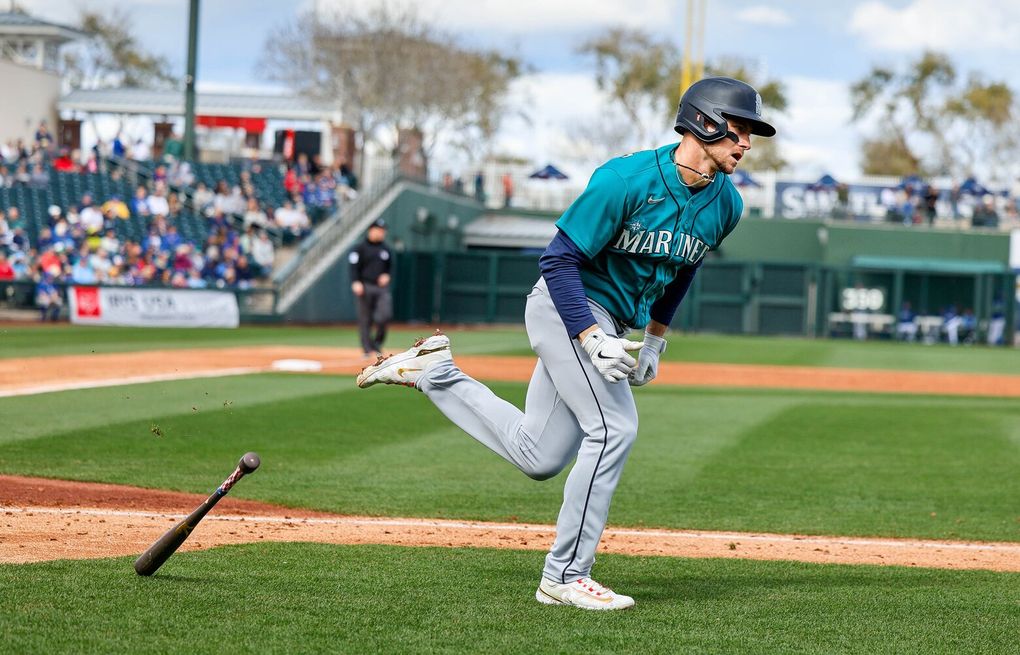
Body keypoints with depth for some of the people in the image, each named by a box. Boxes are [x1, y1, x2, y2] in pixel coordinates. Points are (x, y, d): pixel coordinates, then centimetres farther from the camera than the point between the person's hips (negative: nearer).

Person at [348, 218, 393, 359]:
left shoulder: (386, 249, 15)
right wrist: (356, 282, -20)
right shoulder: (361, 248, 1)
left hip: (382, 286, 3)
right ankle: (368, 349, 3)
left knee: (385, 315, -13)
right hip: (365, 287, -3)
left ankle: (377, 343, 6)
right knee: (365, 320, -2)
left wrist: (386, 275, 1)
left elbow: (390, 267, 23)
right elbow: (354, 267, -5)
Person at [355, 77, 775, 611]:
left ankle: (432, 372, 21)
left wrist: (656, 337, 17)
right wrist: (591, 337, -26)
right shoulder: (626, 180, -22)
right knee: (614, 429, -18)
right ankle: (565, 576, -9)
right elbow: (559, 259, -19)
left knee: (538, 457, 7)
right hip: (569, 307, -8)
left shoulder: (725, 205, 0)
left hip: (611, 321, 8)